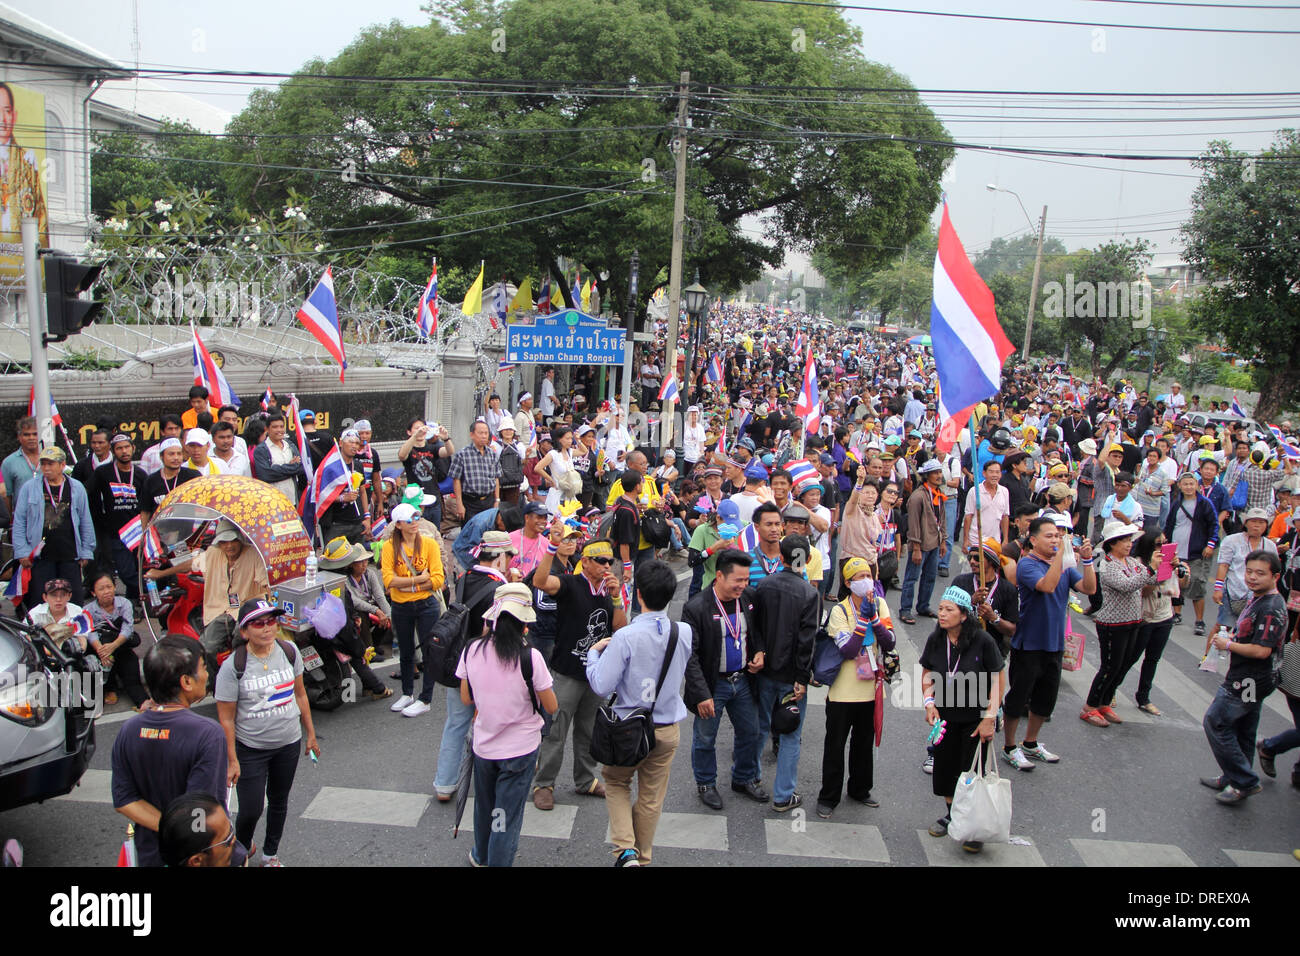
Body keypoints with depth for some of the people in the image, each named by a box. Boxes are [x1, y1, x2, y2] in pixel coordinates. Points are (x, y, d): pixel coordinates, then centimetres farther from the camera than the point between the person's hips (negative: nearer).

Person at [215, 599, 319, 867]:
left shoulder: (289, 651, -6)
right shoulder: (233, 667, -18)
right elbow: (226, 718, -12)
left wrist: (310, 733, 11)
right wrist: (231, 760, -12)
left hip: (288, 743, 4)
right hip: (250, 749, -4)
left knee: (279, 802, 17)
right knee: (250, 810, -1)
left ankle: (270, 854, 40)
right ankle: (240, 850, 32)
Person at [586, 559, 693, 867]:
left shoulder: (625, 637, -24)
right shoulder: (684, 632, -10)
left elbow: (601, 686, -21)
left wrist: (594, 652, -5)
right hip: (668, 729, 3)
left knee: (616, 783, 21)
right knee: (651, 797, 19)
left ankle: (626, 850, 6)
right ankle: (642, 856, 34)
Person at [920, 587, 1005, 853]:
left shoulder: (982, 641, -20)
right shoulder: (935, 640, -7)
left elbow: (998, 679, -13)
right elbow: (927, 672, 7)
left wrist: (989, 717, -16)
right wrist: (929, 701, -9)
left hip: (975, 718, -4)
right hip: (945, 715, 4)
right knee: (945, 766, 13)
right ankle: (951, 814, 35)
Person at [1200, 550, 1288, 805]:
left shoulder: (1271, 609, -23)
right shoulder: (1257, 599, 9)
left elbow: (1261, 650, -28)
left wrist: (1228, 645, -16)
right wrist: (1233, 638, 6)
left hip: (1247, 682, -10)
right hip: (1251, 681, 10)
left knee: (1215, 723, -4)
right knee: (1242, 732, 19)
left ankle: (1245, 782, 3)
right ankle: (1233, 779, 32)